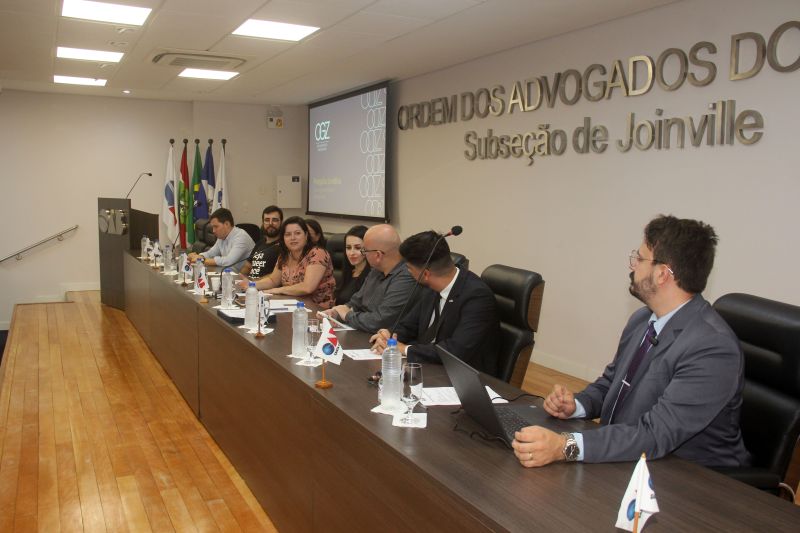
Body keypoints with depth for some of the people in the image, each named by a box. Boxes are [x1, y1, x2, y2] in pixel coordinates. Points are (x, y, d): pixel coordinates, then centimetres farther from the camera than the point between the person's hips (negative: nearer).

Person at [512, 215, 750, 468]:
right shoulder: (641, 319, 2)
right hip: (624, 461, 7)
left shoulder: (714, 348, -24)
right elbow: (609, 383, 14)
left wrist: (565, 447, -38)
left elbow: (655, 435, -29)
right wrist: (576, 405, -8)